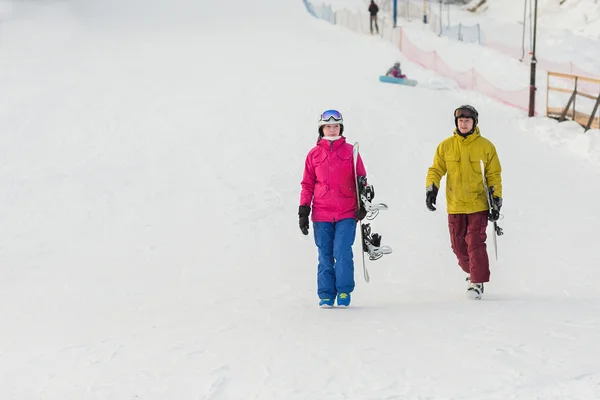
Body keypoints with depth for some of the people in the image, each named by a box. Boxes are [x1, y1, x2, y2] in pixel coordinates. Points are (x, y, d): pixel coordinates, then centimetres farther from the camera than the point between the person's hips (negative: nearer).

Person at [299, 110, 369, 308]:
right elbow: (307, 184, 11)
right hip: (322, 214, 1)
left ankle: (344, 293, 0)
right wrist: (303, 210, 5)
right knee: (325, 255, 3)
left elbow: (361, 180, 9)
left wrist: (362, 205, 0)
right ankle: (326, 295, 8)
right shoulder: (314, 154, 9)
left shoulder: (350, 151, 6)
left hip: (346, 213, -1)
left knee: (342, 252, -12)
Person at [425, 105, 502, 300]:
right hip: (455, 206, 3)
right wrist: (431, 189, -10)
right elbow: (436, 170, 7)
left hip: (479, 205, -3)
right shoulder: (446, 146, 4)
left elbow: (494, 175, 4)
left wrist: (496, 200, -2)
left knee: (475, 242, -11)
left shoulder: (486, 146, 1)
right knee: (458, 245, 8)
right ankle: (473, 272, 32)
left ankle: (478, 282, -5)